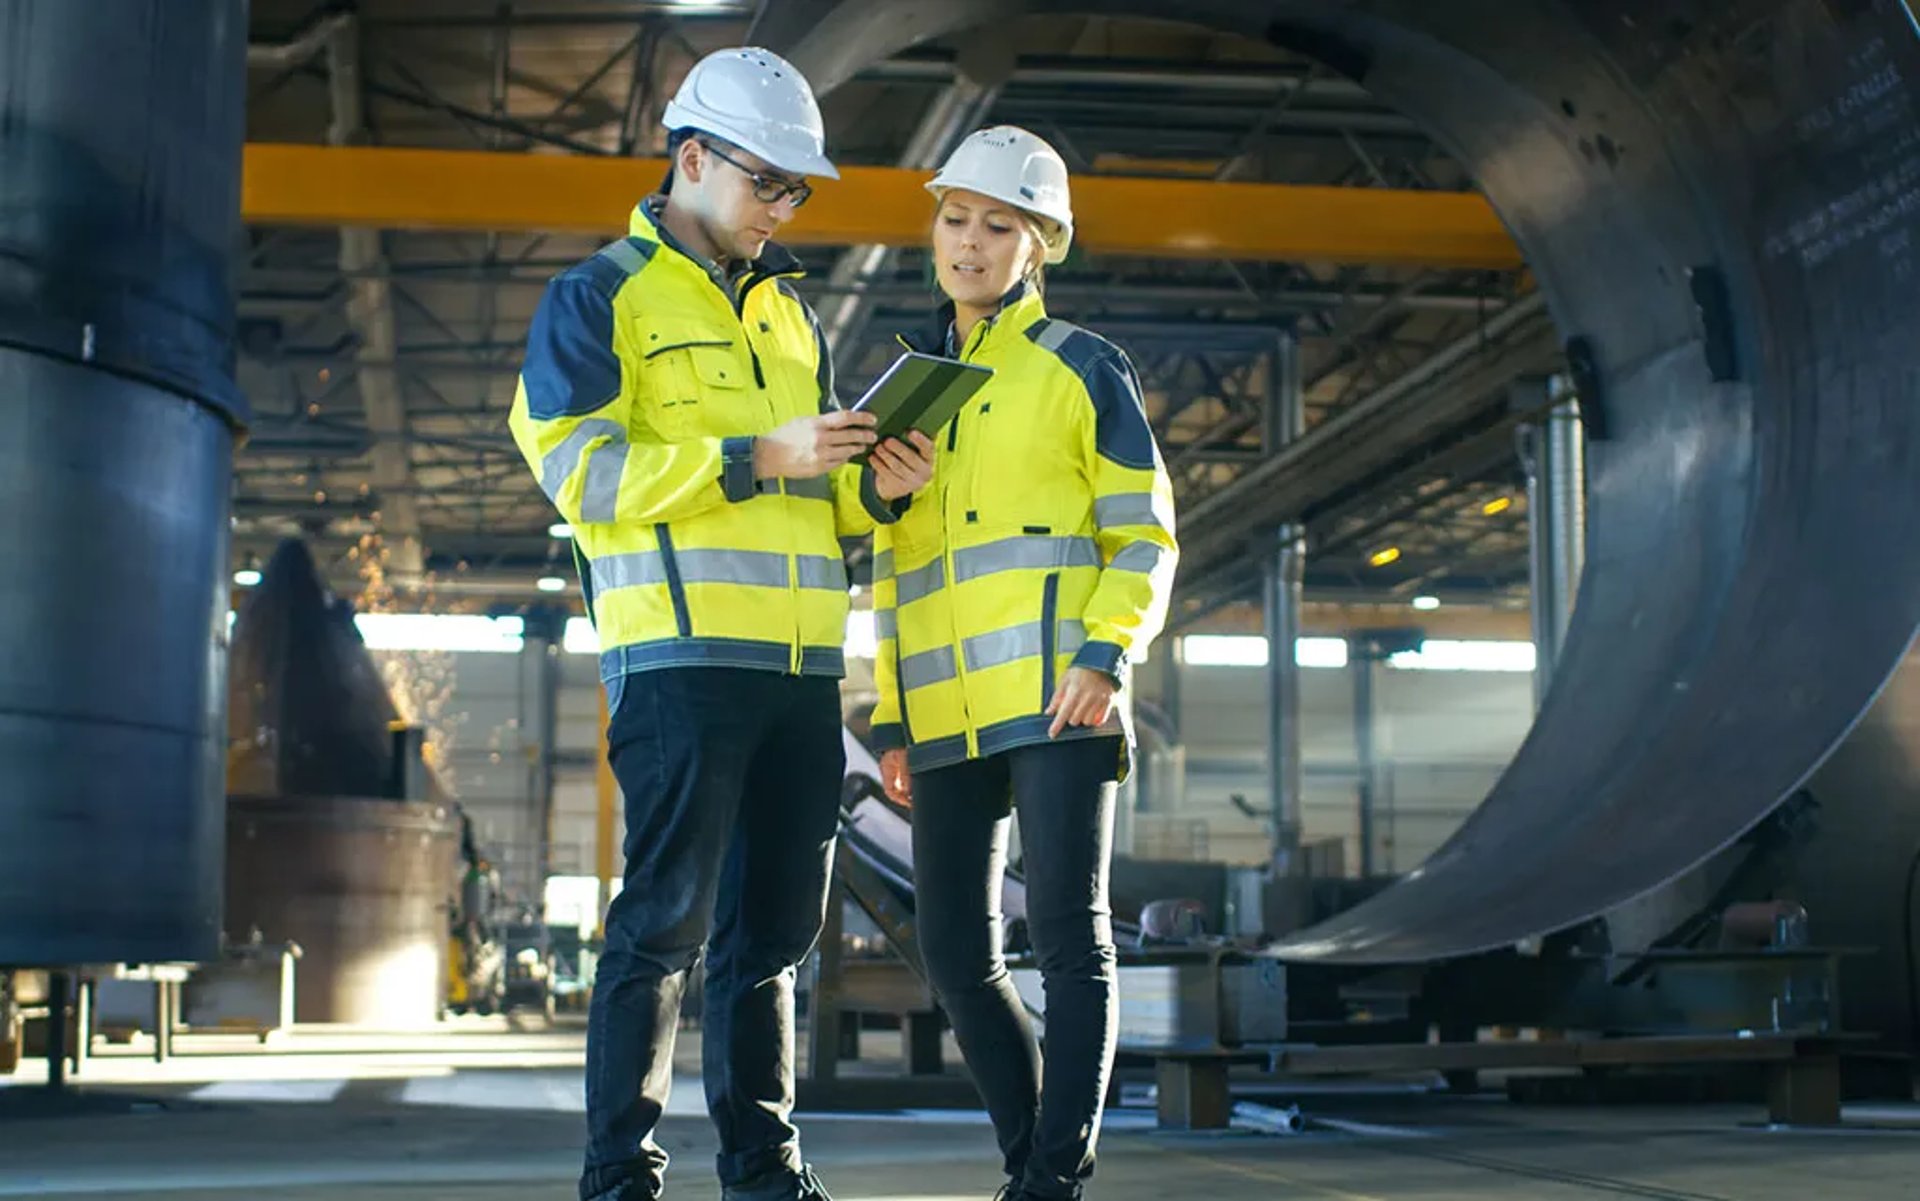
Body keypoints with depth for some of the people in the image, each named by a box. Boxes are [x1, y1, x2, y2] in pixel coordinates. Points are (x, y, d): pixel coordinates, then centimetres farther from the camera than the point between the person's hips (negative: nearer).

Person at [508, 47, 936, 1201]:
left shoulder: (791, 314, 22)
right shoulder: (598, 299, 2)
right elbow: (584, 471, -10)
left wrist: (877, 485, 1)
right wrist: (759, 458, -17)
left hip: (804, 663, 7)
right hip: (681, 653, -6)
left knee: (773, 929, 9)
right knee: (669, 918, -8)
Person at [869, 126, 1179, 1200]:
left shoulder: (1081, 368, 4)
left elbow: (1146, 538, 1)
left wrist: (1106, 655, -16)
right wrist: (892, 720, 14)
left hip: (1056, 698, -5)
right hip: (948, 710, 6)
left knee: (1069, 936, -7)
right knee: (958, 952, 6)